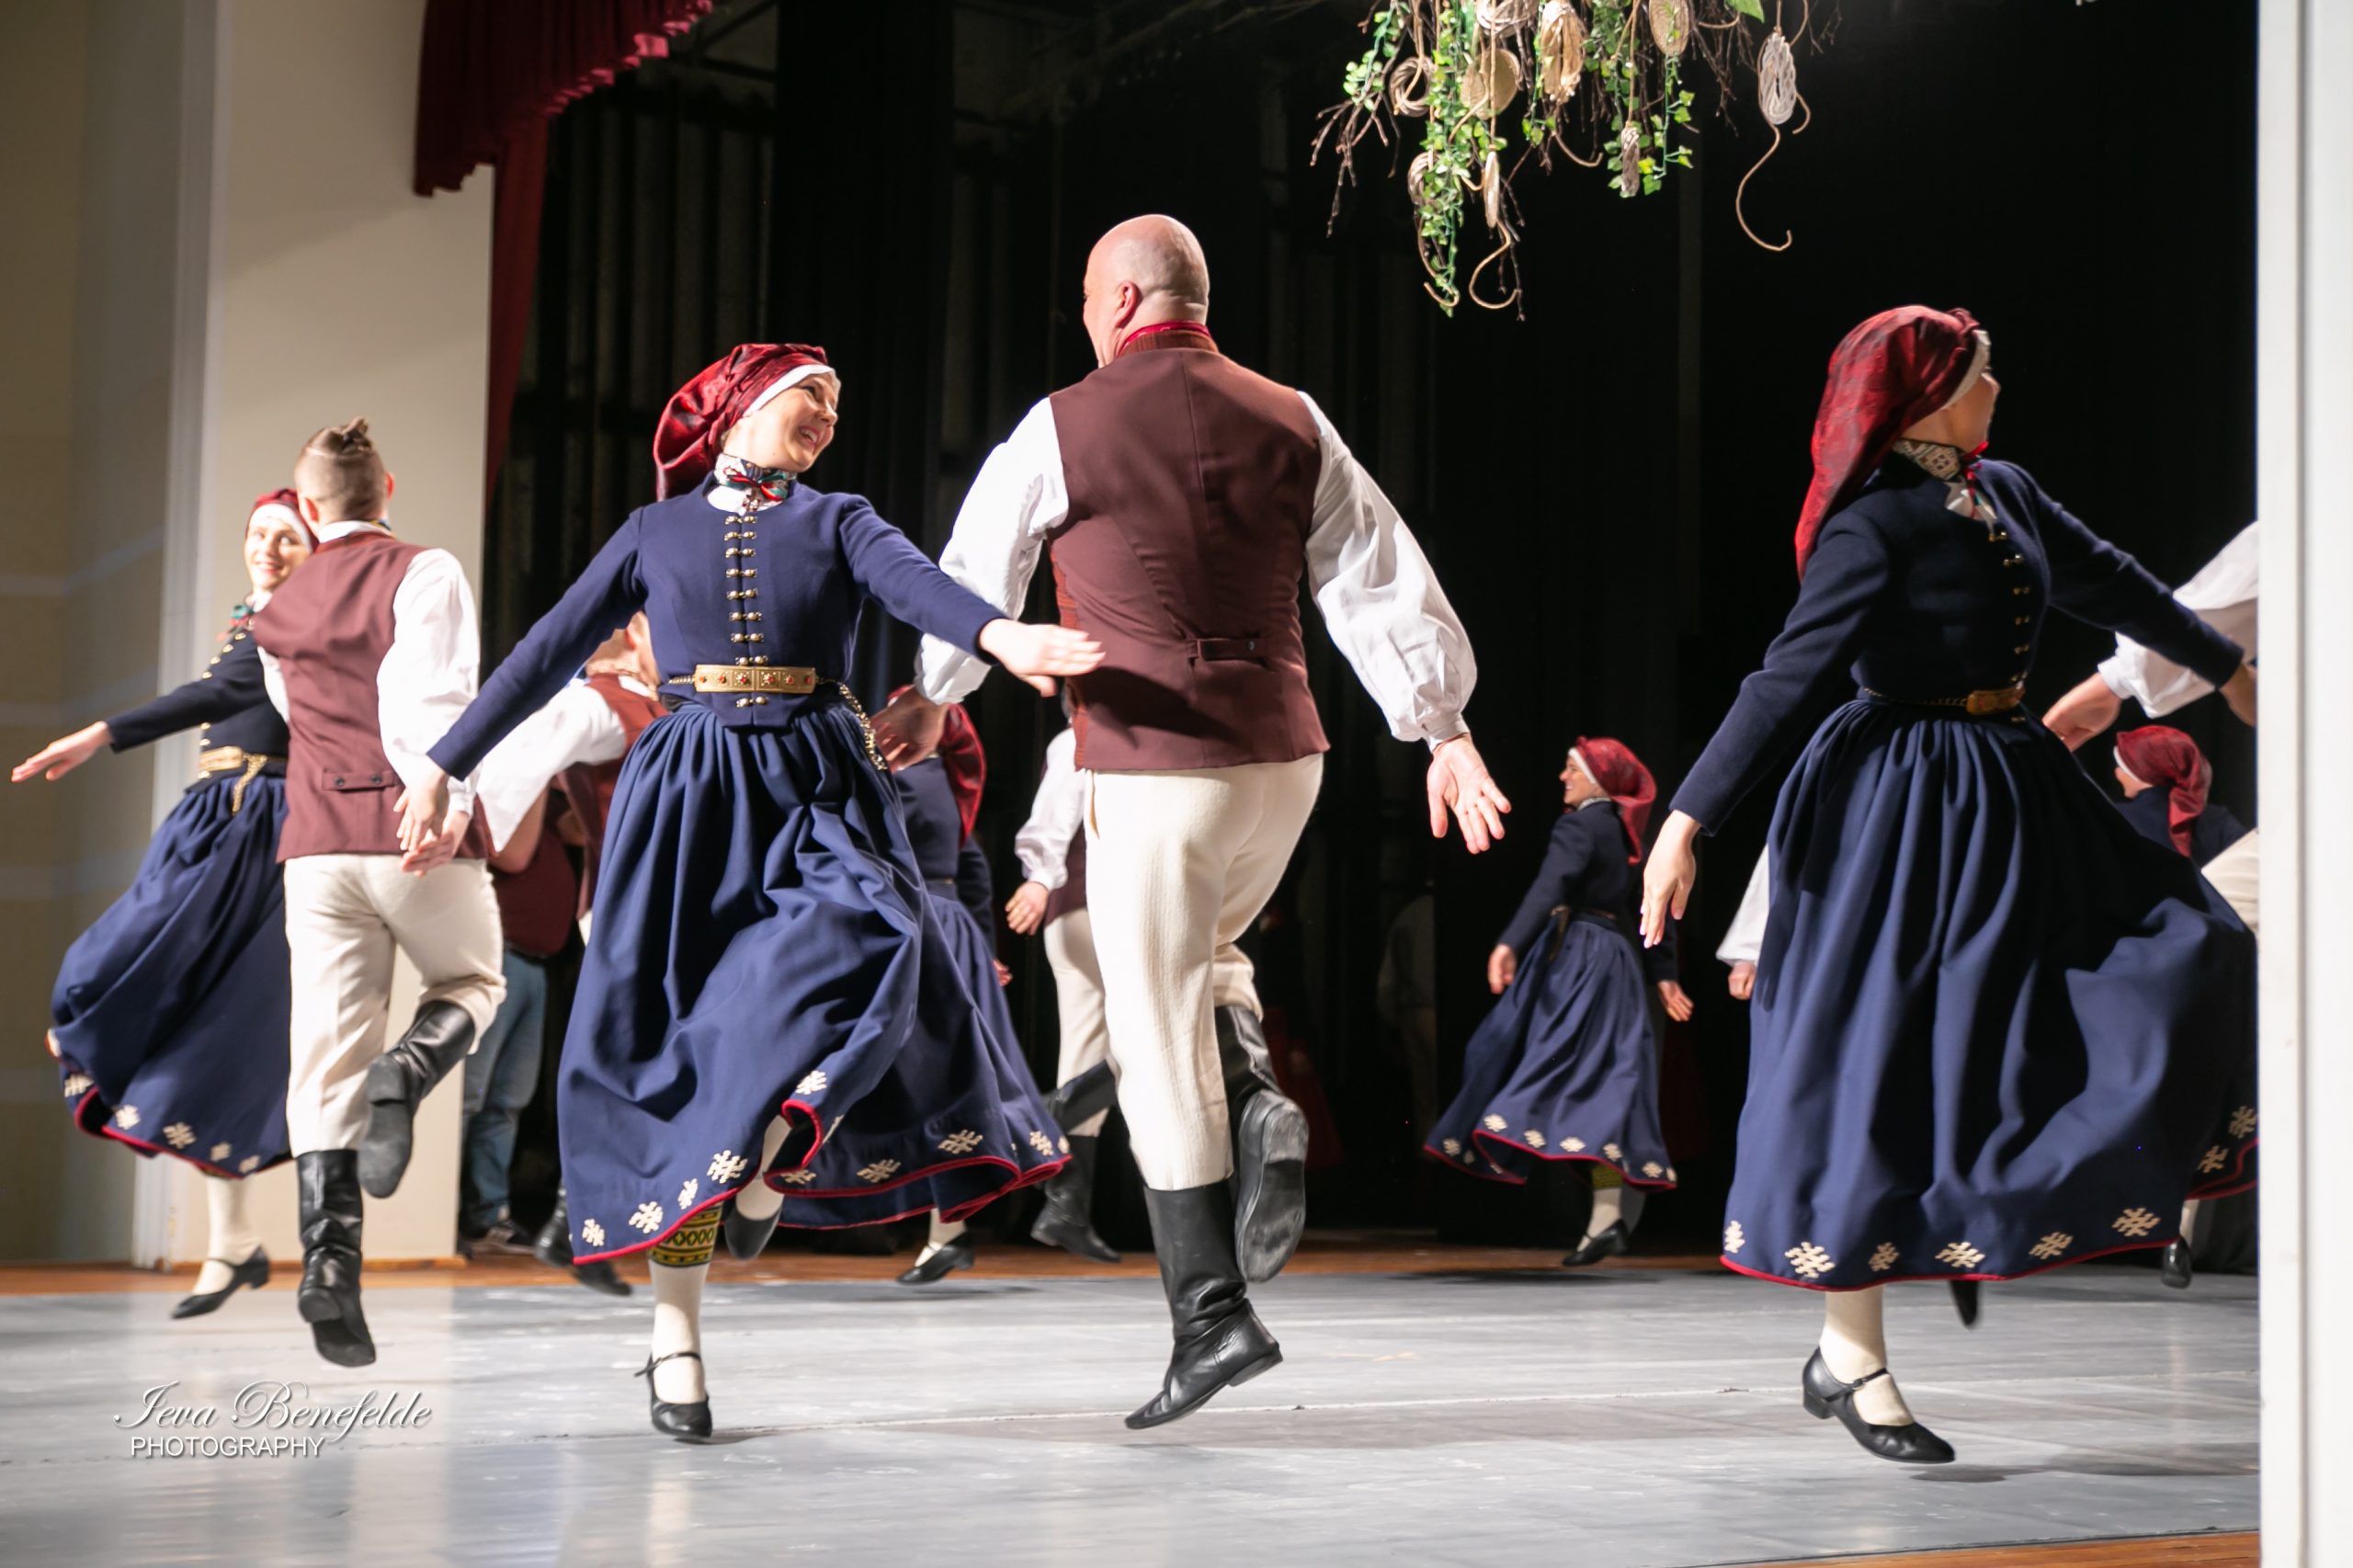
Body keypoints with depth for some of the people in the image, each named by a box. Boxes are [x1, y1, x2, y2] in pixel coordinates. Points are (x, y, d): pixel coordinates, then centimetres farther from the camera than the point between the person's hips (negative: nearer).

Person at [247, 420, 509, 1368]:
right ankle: (407, 1072, -12)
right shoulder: (424, 574, -2)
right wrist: (447, 799, -23)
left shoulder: (277, 613, 15)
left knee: (326, 1058, 3)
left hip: (317, 841, 4)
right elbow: (426, 692, -17)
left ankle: (329, 1260, -10)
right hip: (416, 835, -3)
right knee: (473, 981, 21)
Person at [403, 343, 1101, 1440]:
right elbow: (550, 650, 15)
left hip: (816, 785, 0)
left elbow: (917, 585, -9)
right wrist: (447, 763, 11)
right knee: (670, 1039, -4)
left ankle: (769, 1162, -10)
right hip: (690, 795, 0)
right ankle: (674, 1336, 4)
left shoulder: (838, 522, 12)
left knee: (864, 946, -31)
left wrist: (1000, 634, -31)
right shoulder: (656, 530, 14)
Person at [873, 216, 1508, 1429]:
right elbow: (1380, 579, 2)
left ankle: (1211, 1316, 3)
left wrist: (928, 698, 26)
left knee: (1160, 1034, 2)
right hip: (1282, 755, 5)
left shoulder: (1062, 429, -3)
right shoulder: (1291, 424, 6)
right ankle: (1260, 1113, 0)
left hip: (1151, 768, -5)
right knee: (1201, 958, 29)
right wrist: (1445, 730, 4)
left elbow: (974, 579, 9)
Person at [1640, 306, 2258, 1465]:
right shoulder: (1871, 528, -16)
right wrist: (1687, 823, -22)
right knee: (1884, 1064, -5)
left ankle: (1978, 1218, 16)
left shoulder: (2004, 491, 9)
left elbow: (2108, 584, 23)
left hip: (2010, 794, 9)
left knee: (2174, 964, 8)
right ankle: (1848, 1355, 2)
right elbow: (1785, 682, -19)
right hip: (1905, 813, -9)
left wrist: (2227, 667, 36)